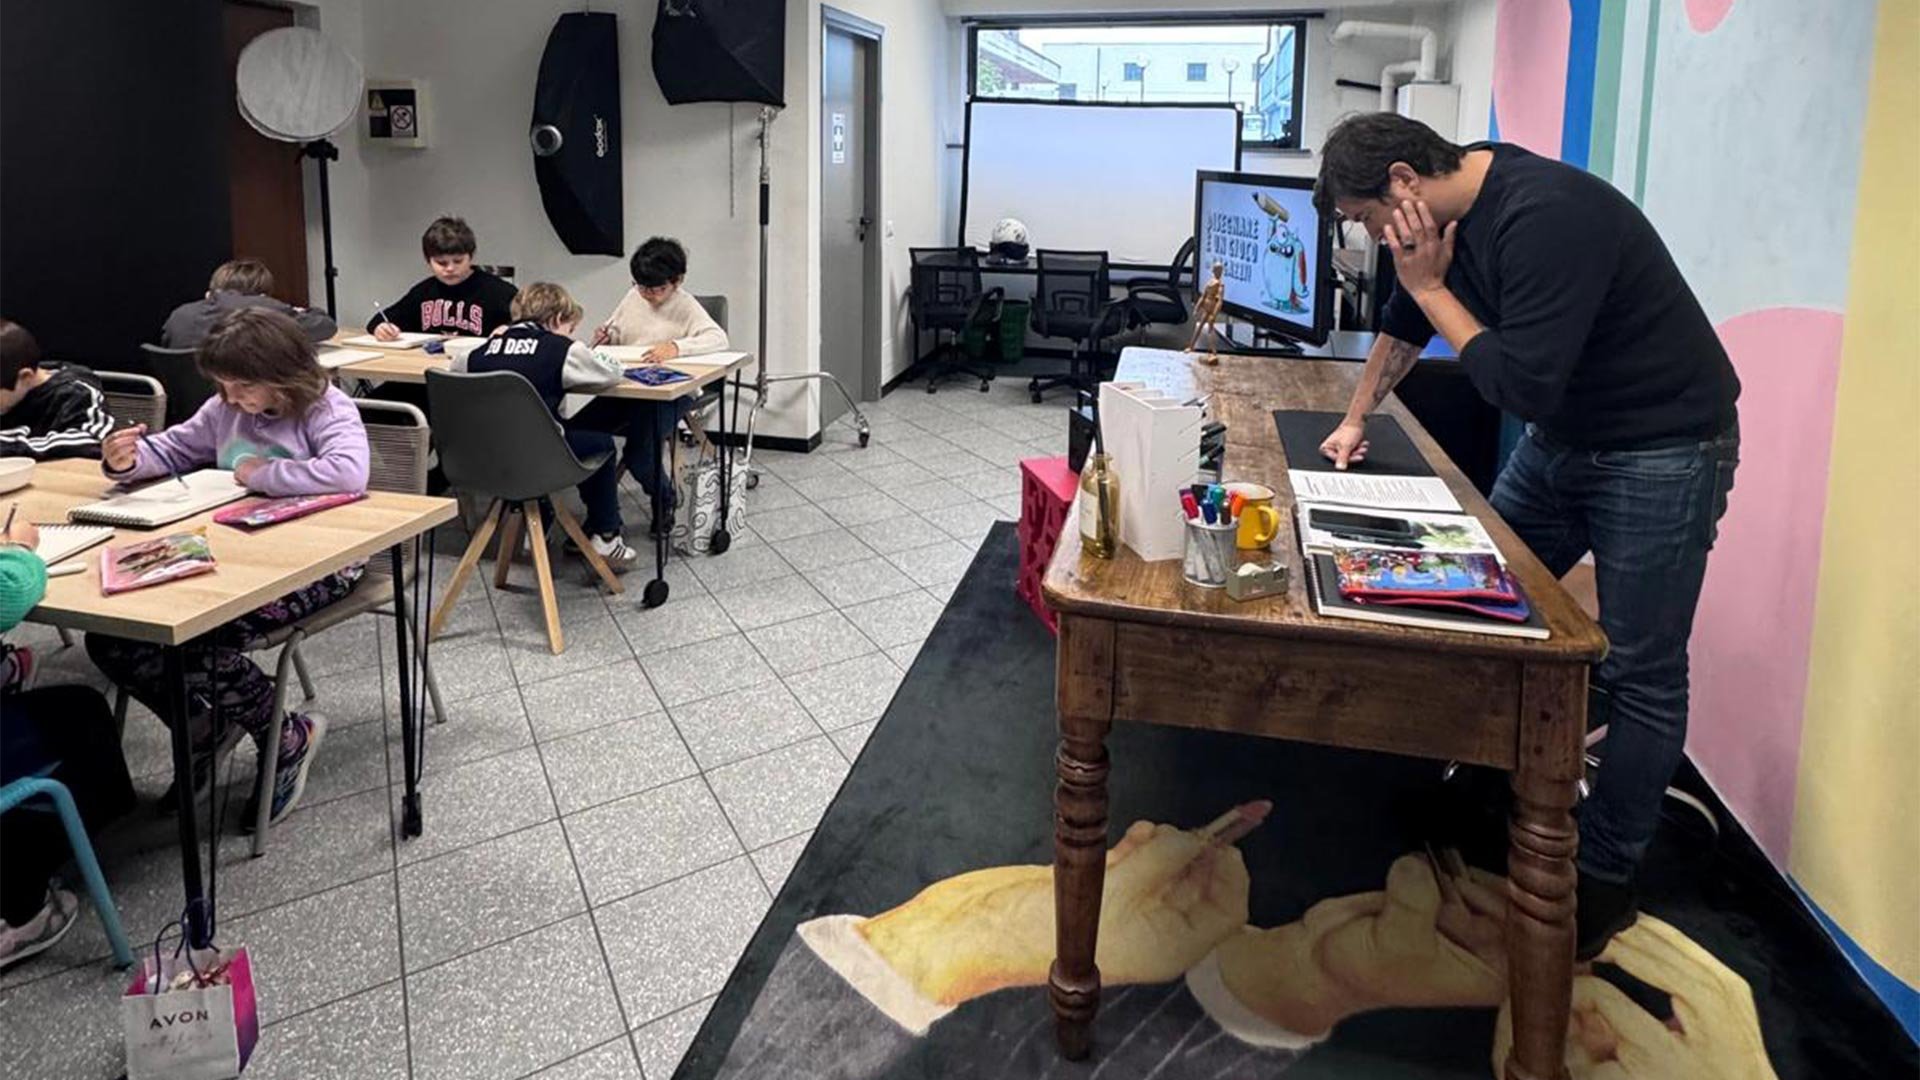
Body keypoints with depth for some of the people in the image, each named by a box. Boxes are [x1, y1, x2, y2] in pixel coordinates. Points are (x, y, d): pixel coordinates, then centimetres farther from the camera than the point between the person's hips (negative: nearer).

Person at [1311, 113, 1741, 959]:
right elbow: (1404, 321, 18)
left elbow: (1523, 387, -30)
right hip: (1559, 438, 9)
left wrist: (1431, 285, -22)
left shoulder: (1545, 217, -29)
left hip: (1659, 452, -9)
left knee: (1637, 675, -2)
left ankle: (1604, 876, 10)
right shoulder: (1452, 207, 0)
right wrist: (1356, 418, 21)